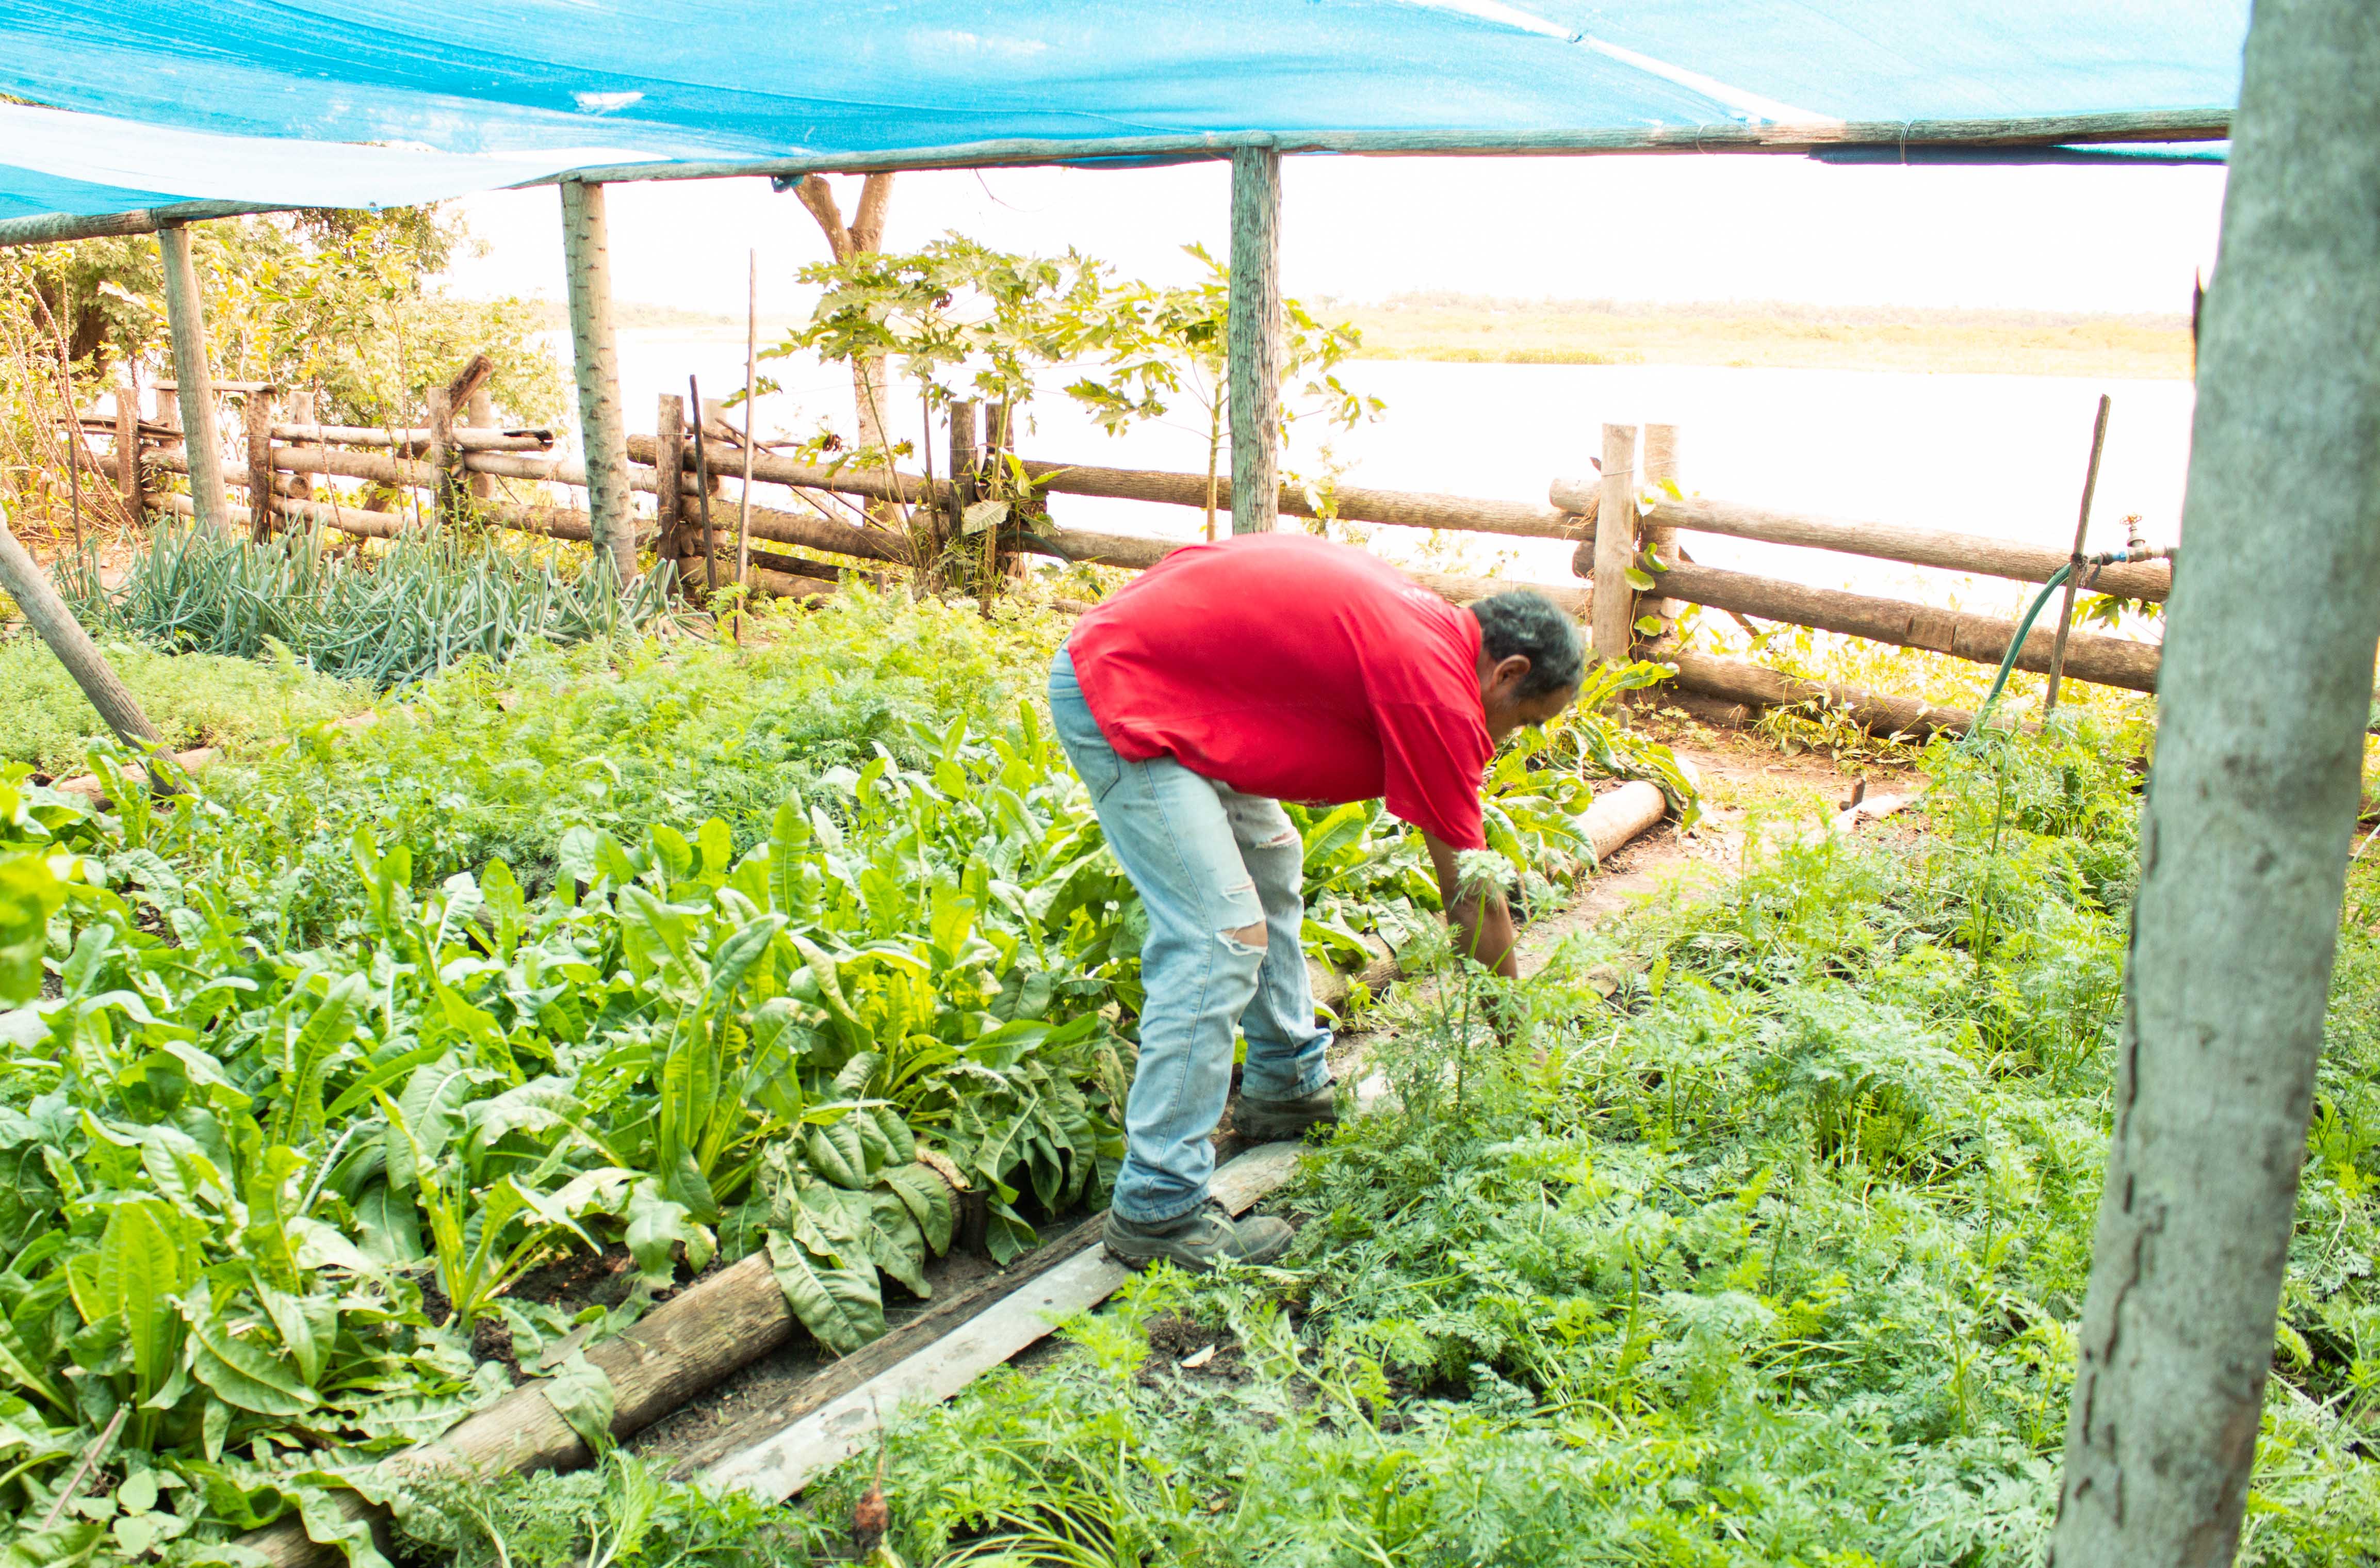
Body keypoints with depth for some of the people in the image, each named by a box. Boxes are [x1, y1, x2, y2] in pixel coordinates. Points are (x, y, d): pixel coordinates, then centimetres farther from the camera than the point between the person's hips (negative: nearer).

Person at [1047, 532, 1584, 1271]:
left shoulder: (1420, 619, 8)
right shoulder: (1436, 690, -16)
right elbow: (1477, 902, -8)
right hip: (1118, 699, -11)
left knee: (1270, 862, 21)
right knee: (1223, 937, -13)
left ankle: (1288, 1087, 34)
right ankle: (1157, 1210, -8)